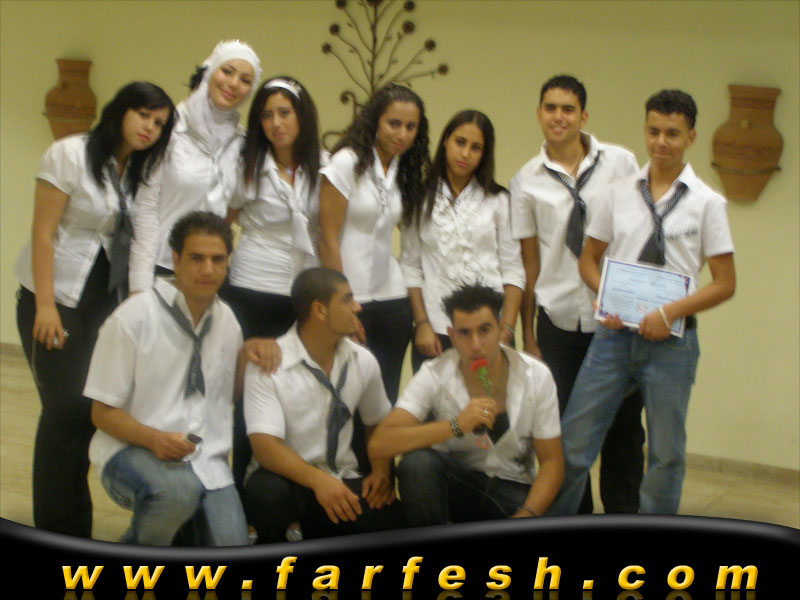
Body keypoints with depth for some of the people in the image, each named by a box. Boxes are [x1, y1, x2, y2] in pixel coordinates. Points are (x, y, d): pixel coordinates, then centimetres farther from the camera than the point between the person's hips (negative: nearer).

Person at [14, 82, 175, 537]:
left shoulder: (144, 171, 8)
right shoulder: (70, 154, -8)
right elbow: (43, 233, -11)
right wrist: (45, 306, -16)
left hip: (107, 300, 5)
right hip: (57, 295, -5)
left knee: (95, 408, -2)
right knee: (66, 407, -10)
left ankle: (76, 531, 10)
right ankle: (56, 529, 2)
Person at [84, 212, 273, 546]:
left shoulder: (225, 320, 7)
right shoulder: (134, 318, -10)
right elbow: (102, 412, -7)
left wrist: (245, 358, -1)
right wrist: (155, 439, -25)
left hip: (205, 457, 5)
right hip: (133, 451, -4)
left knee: (230, 544, -18)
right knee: (179, 489, -37)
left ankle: (180, 525, 15)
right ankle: (137, 545, -5)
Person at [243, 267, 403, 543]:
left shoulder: (363, 361, 3)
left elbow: (377, 422, 18)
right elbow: (265, 446, -23)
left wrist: (381, 470, -2)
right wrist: (317, 480, -38)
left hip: (342, 479, 4)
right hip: (289, 477, -4)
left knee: (389, 518, -23)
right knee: (269, 491, -38)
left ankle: (318, 535, 6)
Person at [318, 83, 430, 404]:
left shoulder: (406, 171, 11)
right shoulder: (348, 162, -7)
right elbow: (328, 238, -10)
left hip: (392, 298, 6)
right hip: (352, 298, -5)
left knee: (386, 398, 8)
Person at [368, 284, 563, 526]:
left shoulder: (536, 376, -8)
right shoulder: (434, 375, -13)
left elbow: (551, 461, -3)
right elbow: (378, 446, -25)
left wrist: (527, 514, -21)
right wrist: (456, 426, -33)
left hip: (512, 489, 0)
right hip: (455, 482, 0)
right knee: (417, 461, -33)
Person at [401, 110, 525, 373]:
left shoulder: (498, 201, 9)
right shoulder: (421, 198, 6)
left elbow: (513, 270, 7)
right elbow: (410, 266, 5)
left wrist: (507, 330, -3)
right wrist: (422, 324, -4)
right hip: (435, 330, -1)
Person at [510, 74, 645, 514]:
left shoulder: (621, 163, 2)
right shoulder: (526, 181, 4)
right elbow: (528, 262, 6)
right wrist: (528, 334, 5)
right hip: (559, 320, 0)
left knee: (624, 424, 4)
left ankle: (622, 516, 19)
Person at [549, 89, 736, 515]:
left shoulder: (706, 203, 0)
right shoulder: (620, 193, 8)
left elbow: (725, 283, 0)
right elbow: (588, 258, 15)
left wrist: (671, 312, -13)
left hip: (671, 338, -2)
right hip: (615, 332, 2)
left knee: (666, 453, 7)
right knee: (573, 441, 2)